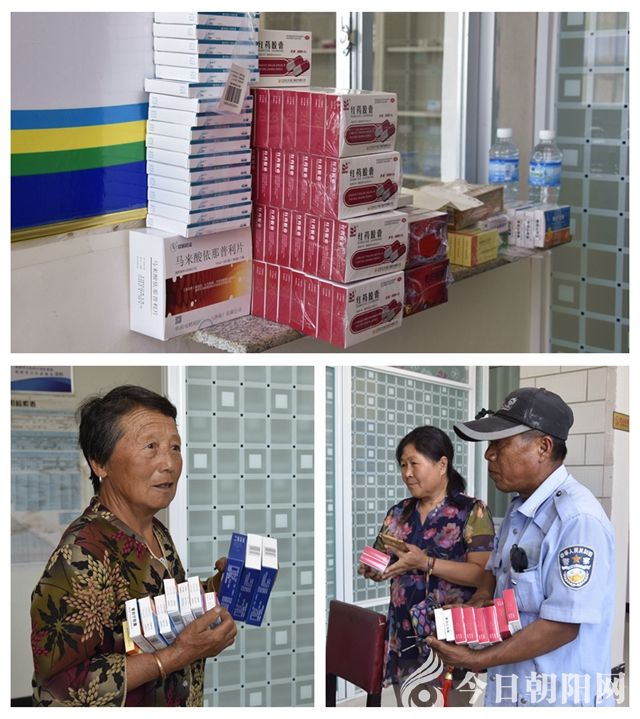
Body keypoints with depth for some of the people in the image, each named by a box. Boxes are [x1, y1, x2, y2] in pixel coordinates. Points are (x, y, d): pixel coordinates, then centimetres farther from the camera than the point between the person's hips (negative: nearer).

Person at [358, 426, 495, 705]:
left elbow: (482, 574, -15)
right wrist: (371, 567, -10)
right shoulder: (399, 513, 11)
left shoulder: (471, 511, -7)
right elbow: (381, 562, 14)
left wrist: (425, 562, -23)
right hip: (405, 637, 5)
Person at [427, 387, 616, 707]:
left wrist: (476, 660, -19)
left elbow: (562, 626, -24)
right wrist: (475, 605, 0)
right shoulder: (520, 508, 7)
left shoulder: (577, 519, -23)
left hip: (557, 698, -8)